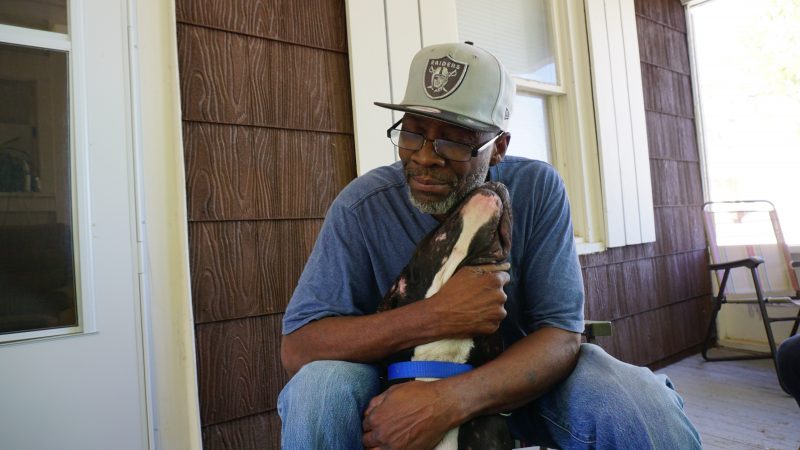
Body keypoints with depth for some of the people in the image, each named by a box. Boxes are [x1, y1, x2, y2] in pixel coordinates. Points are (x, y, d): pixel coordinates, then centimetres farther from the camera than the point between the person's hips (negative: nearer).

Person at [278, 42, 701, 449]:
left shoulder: (536, 189, -17)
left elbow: (561, 334, -19)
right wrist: (437, 316, -35)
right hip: (402, 378, 0)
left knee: (654, 413, -24)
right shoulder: (362, 205, -19)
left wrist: (449, 402, -37)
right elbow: (296, 347, -21)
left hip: (519, 374, 1)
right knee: (318, 388, -30)